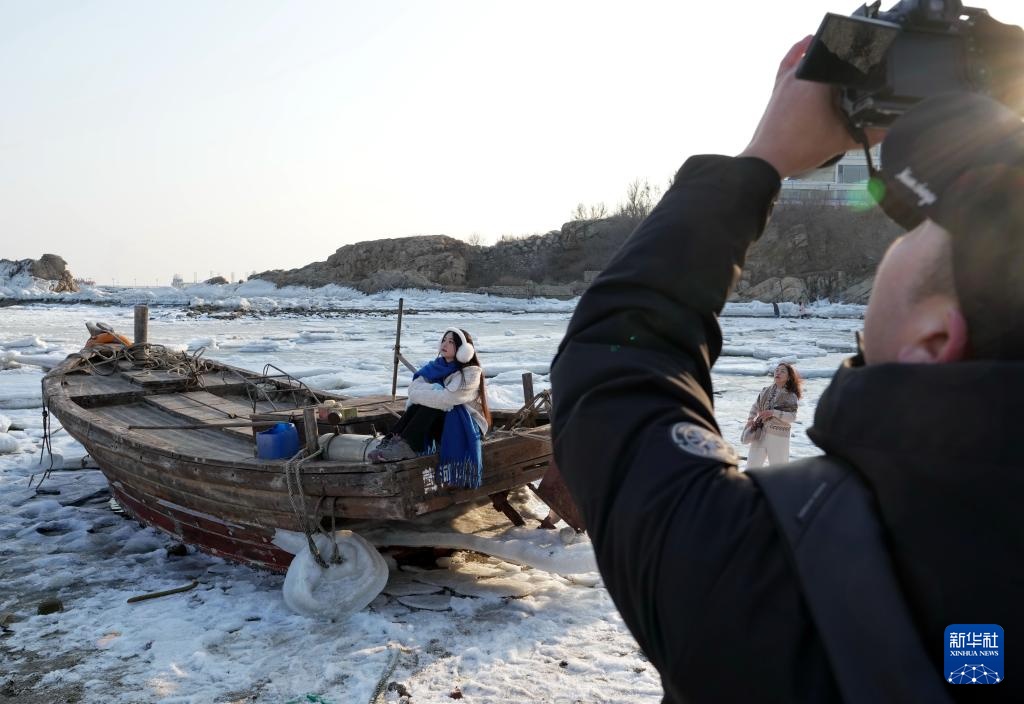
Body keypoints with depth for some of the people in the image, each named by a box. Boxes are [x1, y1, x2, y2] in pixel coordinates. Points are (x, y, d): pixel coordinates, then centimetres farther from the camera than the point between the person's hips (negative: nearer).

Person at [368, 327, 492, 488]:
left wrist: (419, 393, -16)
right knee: (421, 402, -20)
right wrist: (435, 390, -22)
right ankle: (391, 441, -28)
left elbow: (446, 399, -28)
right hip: (441, 419, 6)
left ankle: (404, 446, -37)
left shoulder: (471, 373, -15)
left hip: (468, 427, -6)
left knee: (430, 404, -28)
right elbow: (414, 388, -5)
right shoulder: (438, 366, 6)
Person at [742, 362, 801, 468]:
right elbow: (755, 406, 19)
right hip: (759, 435, 4)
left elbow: (792, 417, -15)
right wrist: (750, 419, 3)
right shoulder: (765, 390, 9)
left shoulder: (791, 396, -4)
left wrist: (773, 413, -25)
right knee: (752, 465, 3)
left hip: (779, 436, -4)